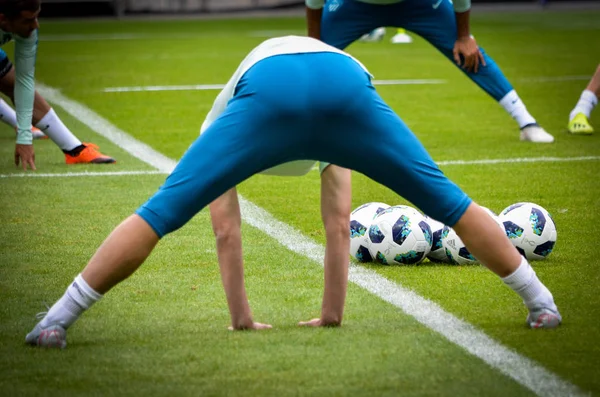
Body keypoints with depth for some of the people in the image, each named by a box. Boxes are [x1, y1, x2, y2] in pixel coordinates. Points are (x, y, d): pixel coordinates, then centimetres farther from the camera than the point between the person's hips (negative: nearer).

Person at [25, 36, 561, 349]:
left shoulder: (223, 115, 44)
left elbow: (225, 230, 40)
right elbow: (339, 226, 49)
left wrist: (241, 317, 43)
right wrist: (332, 313, 53)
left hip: (265, 88, -2)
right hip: (347, 80, 2)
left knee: (161, 212, 4)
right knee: (446, 200, 18)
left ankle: (57, 321, -1)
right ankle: (541, 303, 26)